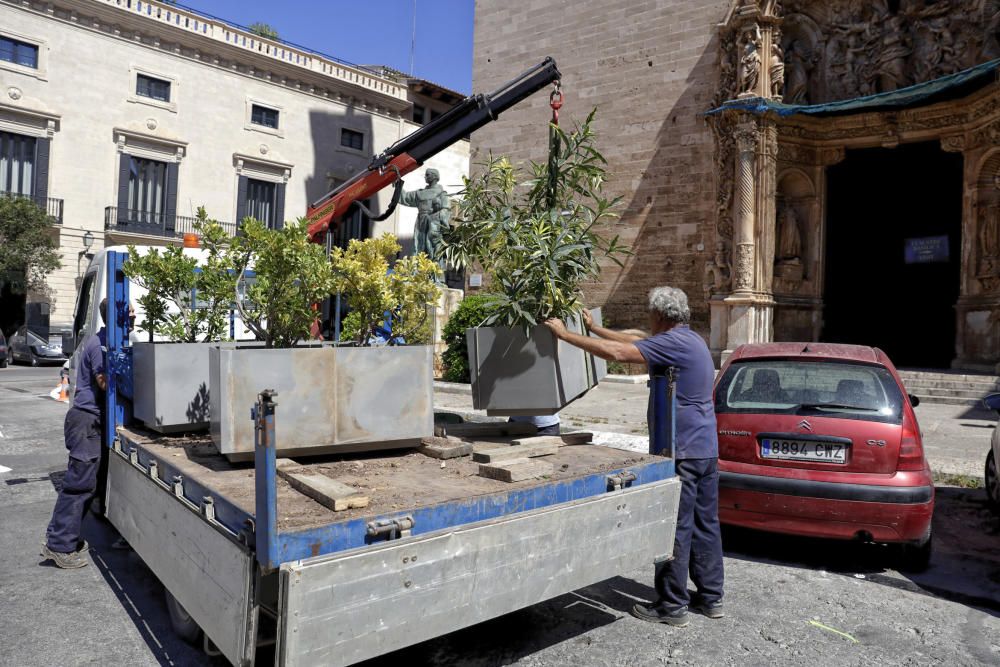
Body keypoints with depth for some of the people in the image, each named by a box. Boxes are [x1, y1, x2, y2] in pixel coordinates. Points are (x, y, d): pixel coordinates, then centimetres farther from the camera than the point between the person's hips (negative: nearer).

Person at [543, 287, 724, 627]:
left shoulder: (673, 342, -16)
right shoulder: (691, 340, 14)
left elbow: (616, 352, -25)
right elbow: (635, 342, 22)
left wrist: (566, 335, -17)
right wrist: (594, 328, 24)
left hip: (683, 450, -10)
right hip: (707, 448, 10)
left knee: (676, 529, 0)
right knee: (706, 525, 15)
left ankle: (672, 605, 10)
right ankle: (711, 598, 26)